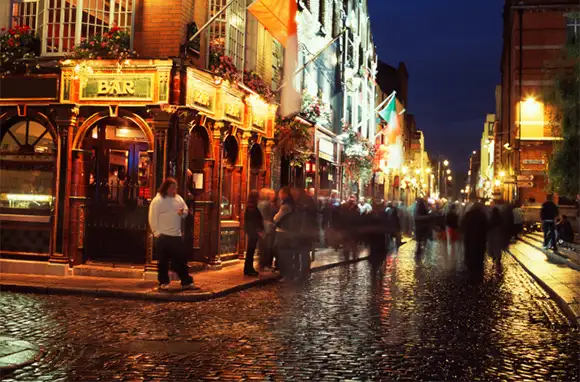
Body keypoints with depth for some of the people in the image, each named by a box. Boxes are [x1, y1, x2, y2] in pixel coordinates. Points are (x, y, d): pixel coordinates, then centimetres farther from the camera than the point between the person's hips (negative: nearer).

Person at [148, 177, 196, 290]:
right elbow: (153, 218, -10)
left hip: (177, 235, 5)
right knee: (163, 261, 4)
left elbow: (186, 210, 19)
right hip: (163, 236, -5)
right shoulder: (157, 200, -8)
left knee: (181, 260, 8)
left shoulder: (178, 198, 9)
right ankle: (163, 282, 15)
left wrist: (183, 212, -5)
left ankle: (187, 282, 12)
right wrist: (157, 232, -14)